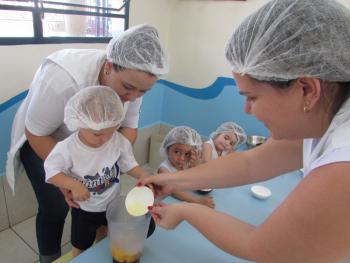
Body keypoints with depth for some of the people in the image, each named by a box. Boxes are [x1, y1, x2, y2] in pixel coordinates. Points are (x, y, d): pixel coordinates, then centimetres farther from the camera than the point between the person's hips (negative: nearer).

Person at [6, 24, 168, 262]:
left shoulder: (132, 80, -22)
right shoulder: (65, 79, -38)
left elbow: (129, 128, -14)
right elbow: (36, 133, -25)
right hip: (42, 140, -4)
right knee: (56, 206, -4)